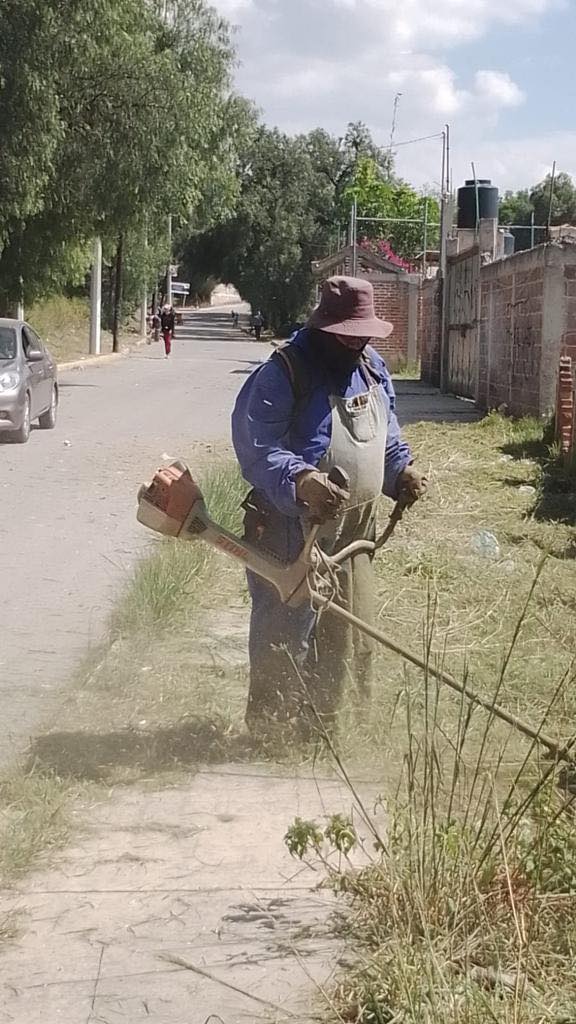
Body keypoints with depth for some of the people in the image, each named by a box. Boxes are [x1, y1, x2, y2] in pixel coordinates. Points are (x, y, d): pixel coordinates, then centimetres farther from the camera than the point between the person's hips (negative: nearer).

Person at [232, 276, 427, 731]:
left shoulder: (373, 369, 11)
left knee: (351, 637, 16)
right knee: (285, 635, -3)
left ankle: (326, 723, 32)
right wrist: (299, 480, -40)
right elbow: (257, 448, -23)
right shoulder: (284, 372, -15)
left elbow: (386, 436, 21)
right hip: (293, 529, -8)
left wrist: (402, 470, 1)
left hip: (356, 530, 8)